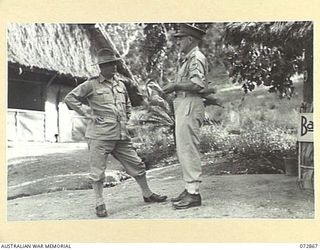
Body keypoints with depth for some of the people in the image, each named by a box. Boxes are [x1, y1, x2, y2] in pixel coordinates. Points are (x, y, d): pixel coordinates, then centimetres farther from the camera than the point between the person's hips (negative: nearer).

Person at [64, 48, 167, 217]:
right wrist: (87, 114, -8)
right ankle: (100, 204, 12)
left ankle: (147, 194, 26)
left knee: (137, 165, 11)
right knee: (97, 171, 0)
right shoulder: (91, 84, -3)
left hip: (121, 135, 6)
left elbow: (127, 104, 32)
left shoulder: (120, 84, 15)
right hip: (99, 136, -5)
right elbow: (70, 98, -3)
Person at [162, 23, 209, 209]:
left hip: (190, 107, -11)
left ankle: (194, 193, -5)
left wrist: (175, 86, -14)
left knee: (188, 149, -10)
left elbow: (197, 85, -22)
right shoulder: (187, 58, 23)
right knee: (183, 150, 12)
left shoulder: (196, 58, -9)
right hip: (183, 106, 11)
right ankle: (190, 188, 20)